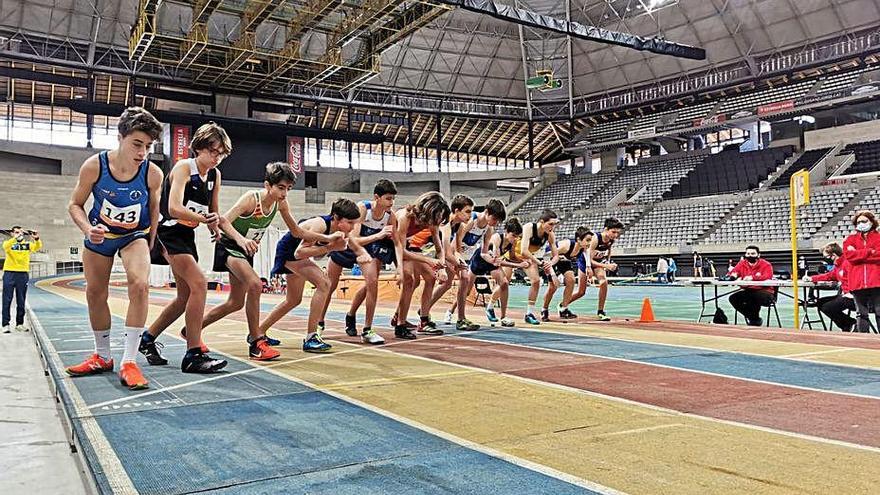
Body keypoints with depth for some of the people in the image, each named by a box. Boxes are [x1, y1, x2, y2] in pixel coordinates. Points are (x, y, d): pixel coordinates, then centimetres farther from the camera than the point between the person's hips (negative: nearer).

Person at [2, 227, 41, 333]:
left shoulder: (27, 244, 7)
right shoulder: (8, 242, 3)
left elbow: (37, 247, -11)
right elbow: (5, 246, -21)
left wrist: (36, 239, -31)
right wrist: (16, 237, -35)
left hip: (23, 274, 2)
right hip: (9, 273, -2)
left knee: (21, 301, 8)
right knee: (7, 301, -1)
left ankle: (20, 324, 16)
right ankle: (5, 324, 3)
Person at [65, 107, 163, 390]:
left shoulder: (153, 173, -22)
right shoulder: (94, 166, -23)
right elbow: (75, 204, -10)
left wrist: (150, 245, -2)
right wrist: (87, 229, -29)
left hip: (135, 235, -2)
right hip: (99, 236, 2)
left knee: (140, 284, -26)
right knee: (95, 293, 10)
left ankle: (129, 362, -19)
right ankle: (102, 357, 30)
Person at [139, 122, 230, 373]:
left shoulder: (215, 175, 6)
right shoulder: (184, 167, -15)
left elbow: (212, 211, 16)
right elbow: (174, 208, -29)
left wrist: (215, 228, -3)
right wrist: (202, 218, -41)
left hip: (187, 235, 9)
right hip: (169, 232, -9)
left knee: (186, 297, 12)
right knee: (199, 284, -22)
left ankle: (148, 339, 31)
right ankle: (193, 354, -19)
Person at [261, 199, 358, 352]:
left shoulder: (340, 229, -11)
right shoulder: (320, 224, -32)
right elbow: (299, 252, -35)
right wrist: (329, 247, -37)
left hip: (296, 254, 9)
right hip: (288, 251, -9)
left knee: (293, 301, 20)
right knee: (323, 283, -24)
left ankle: (259, 332, 36)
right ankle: (311, 337, -19)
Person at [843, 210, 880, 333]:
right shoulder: (851, 239, 13)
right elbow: (848, 254, -6)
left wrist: (858, 254, -7)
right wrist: (869, 252, -10)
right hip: (858, 282, 2)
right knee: (862, 314, 9)